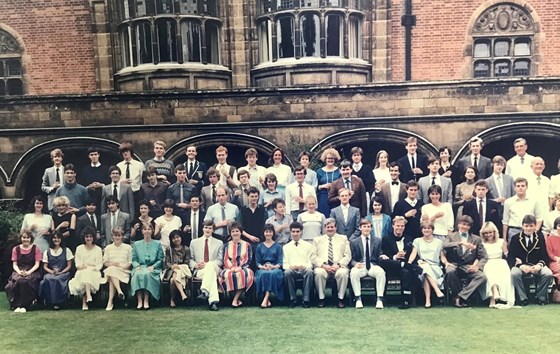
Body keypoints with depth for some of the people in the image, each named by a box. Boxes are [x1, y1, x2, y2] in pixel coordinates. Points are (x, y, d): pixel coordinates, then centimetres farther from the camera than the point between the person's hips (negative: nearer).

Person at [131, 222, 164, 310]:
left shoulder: (157, 244, 14)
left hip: (153, 269, -1)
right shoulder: (136, 244, 19)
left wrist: (153, 266, -9)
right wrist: (137, 266, -8)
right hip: (140, 267, 2)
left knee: (147, 274, -36)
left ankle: (146, 301, -35)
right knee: (137, 274, -34)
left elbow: (160, 260, 8)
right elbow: (134, 259, 13)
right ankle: (139, 301, -35)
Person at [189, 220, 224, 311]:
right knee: (212, 275, -37)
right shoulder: (194, 242, 19)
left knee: (210, 265, -39)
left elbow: (220, 261, 7)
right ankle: (213, 301, -49)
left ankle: (204, 291, -50)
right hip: (199, 270, 0)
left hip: (214, 269, 0)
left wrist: (207, 264, -12)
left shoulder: (219, 243, 16)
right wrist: (195, 265, -9)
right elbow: (190, 259, 15)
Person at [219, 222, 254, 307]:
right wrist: (231, 267, -11)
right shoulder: (226, 245, 19)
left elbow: (248, 260, 5)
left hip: (243, 268, -1)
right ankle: (237, 299, -23)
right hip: (229, 268, 1)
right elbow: (225, 259, 9)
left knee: (243, 274, -37)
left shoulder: (247, 245, 15)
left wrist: (239, 267, -13)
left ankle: (235, 299, -28)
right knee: (227, 275, -36)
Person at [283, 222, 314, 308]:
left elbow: (311, 263, 8)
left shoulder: (308, 246, 15)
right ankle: (293, 299, -20)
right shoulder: (286, 247, 18)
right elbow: (284, 264, 11)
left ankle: (306, 299, -27)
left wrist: (304, 266, -15)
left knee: (309, 271, -36)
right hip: (292, 270, 1)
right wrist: (290, 266, -12)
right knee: (287, 272, -35)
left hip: (304, 270, -1)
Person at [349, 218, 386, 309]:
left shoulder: (378, 241, 16)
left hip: (373, 266, 1)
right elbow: (352, 259, 8)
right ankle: (358, 299, -25)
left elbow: (379, 256, 14)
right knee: (353, 272, -35)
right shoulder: (354, 242, 12)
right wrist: (355, 264, -16)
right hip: (360, 266, -1)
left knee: (381, 272, -33)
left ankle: (379, 299, -27)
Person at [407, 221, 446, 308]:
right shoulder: (417, 241, 18)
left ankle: (428, 300, -43)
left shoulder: (439, 242, 20)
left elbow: (442, 256, 16)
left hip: (435, 267, 0)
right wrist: (409, 262, -16)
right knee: (425, 269, -39)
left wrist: (446, 263, -7)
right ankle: (438, 291, -43)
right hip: (422, 266, 0)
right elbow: (413, 254, 4)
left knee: (426, 274, -37)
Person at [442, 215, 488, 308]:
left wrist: (477, 266, -11)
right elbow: (445, 246, -13)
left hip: (468, 267, 2)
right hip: (454, 265, -2)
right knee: (450, 271, -37)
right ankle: (456, 295, -13)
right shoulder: (451, 236, 11)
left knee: (482, 277, -28)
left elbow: (484, 257, 9)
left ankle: (460, 296, -22)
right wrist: (461, 243, -26)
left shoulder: (476, 239, 16)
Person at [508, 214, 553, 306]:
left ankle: (540, 297, -6)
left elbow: (545, 256, 5)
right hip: (520, 265, -1)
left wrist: (539, 265, -17)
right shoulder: (515, 238, 1)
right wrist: (521, 266, -22)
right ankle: (523, 298, -15)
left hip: (536, 266, 2)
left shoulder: (540, 237, 6)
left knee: (548, 274, -29)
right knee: (514, 273, -33)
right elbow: (510, 257, -4)